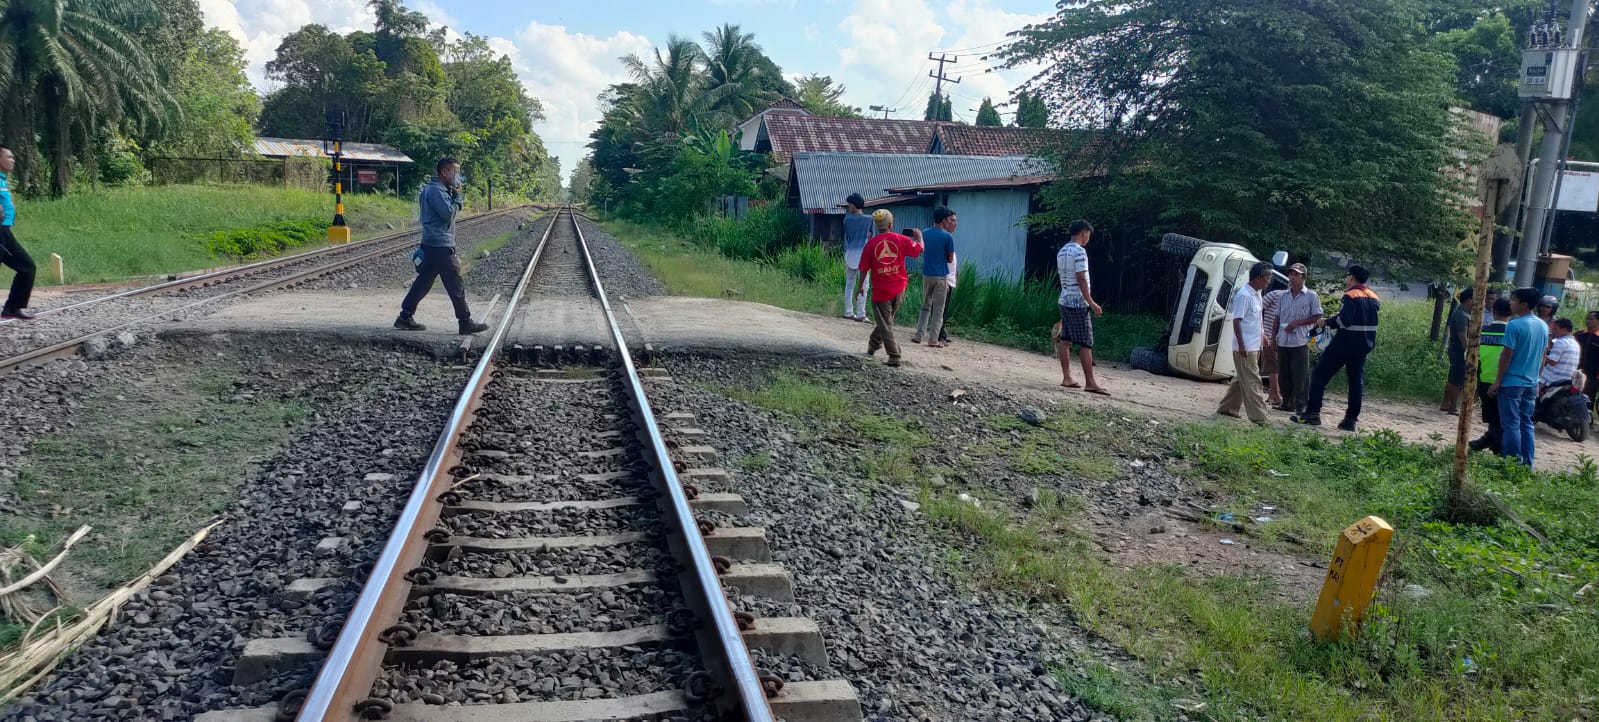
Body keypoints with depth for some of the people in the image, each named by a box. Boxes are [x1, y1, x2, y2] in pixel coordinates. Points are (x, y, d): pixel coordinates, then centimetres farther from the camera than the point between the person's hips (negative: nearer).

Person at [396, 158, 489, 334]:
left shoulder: (432, 188, 17)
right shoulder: (436, 190, -16)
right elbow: (448, 213, -20)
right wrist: (457, 195, -11)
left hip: (432, 245, 11)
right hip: (441, 246, -11)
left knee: (423, 282, 12)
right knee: (456, 286, -4)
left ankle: (405, 317, 15)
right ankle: (466, 323, 3)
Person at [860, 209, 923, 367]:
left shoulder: (871, 243, -7)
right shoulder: (901, 240, -5)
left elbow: (864, 268, -4)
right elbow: (919, 249, 2)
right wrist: (919, 236, 22)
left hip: (881, 290, -2)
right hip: (899, 289, 2)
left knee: (885, 324, 4)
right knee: (887, 319, 23)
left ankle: (894, 357, -2)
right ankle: (873, 345, 38)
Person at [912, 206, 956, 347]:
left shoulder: (924, 233, 3)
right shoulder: (948, 236, -11)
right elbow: (950, 259, -4)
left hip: (927, 275, 4)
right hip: (941, 276, -4)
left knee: (926, 306, 16)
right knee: (938, 310, 2)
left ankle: (918, 335, 11)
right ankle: (933, 340, 2)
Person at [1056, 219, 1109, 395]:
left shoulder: (1062, 251, 13)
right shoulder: (1079, 251, -14)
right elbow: (1081, 279, -20)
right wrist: (1091, 302, -19)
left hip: (1065, 300, 9)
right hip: (1078, 303, -9)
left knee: (1065, 340, 8)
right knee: (1086, 344, -8)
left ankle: (1067, 378, 11)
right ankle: (1090, 382, -9)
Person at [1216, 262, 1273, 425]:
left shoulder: (1257, 294, 11)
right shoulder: (1244, 295, -17)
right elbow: (1236, 321, -19)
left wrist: (1262, 335, 20)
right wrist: (1241, 345, -22)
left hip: (1255, 347, 9)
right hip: (1245, 348, -9)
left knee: (1242, 379, 15)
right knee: (1252, 381, -7)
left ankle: (1227, 408, 25)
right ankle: (1259, 417, -6)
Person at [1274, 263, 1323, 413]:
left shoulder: (1311, 296, -2)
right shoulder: (1284, 296, 14)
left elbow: (1317, 317, -4)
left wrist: (1297, 323, -14)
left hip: (1300, 342, -5)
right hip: (1283, 341, 5)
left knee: (1300, 376, -4)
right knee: (1284, 375, 9)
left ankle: (1301, 406, 1)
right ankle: (1287, 403, 20)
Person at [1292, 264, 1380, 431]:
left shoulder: (1350, 296, -15)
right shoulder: (1373, 297, 11)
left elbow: (1344, 320, -24)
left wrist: (1327, 322, -11)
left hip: (1346, 342, -7)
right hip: (1365, 345, 7)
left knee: (1320, 375, 0)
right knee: (1356, 380, 8)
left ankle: (1312, 413, -2)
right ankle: (1351, 419, 7)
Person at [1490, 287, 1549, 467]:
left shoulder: (1514, 325, -15)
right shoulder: (1543, 326, 7)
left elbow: (1507, 355, -15)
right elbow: (1542, 357, 13)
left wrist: (1497, 381, -9)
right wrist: (1536, 378, 22)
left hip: (1512, 383, -7)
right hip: (1531, 383, 7)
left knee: (1511, 425, -2)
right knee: (1526, 424, 12)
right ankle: (1527, 464, 15)